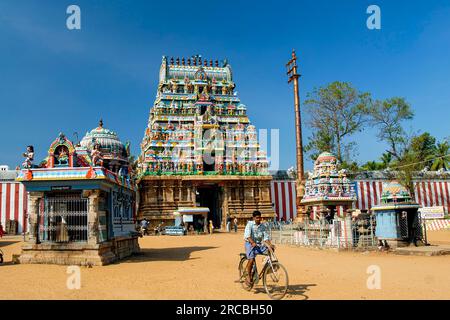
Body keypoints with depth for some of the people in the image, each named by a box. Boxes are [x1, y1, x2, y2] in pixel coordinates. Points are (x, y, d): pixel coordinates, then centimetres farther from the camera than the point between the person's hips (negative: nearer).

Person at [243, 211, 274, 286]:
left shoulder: (263, 226, 5)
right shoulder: (250, 224, -6)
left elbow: (266, 237, 0)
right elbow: (247, 235, -20)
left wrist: (270, 244, -20)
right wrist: (253, 243, -38)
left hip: (259, 245, 4)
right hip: (250, 244, -4)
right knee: (251, 259, -25)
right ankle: (248, 277, -7)